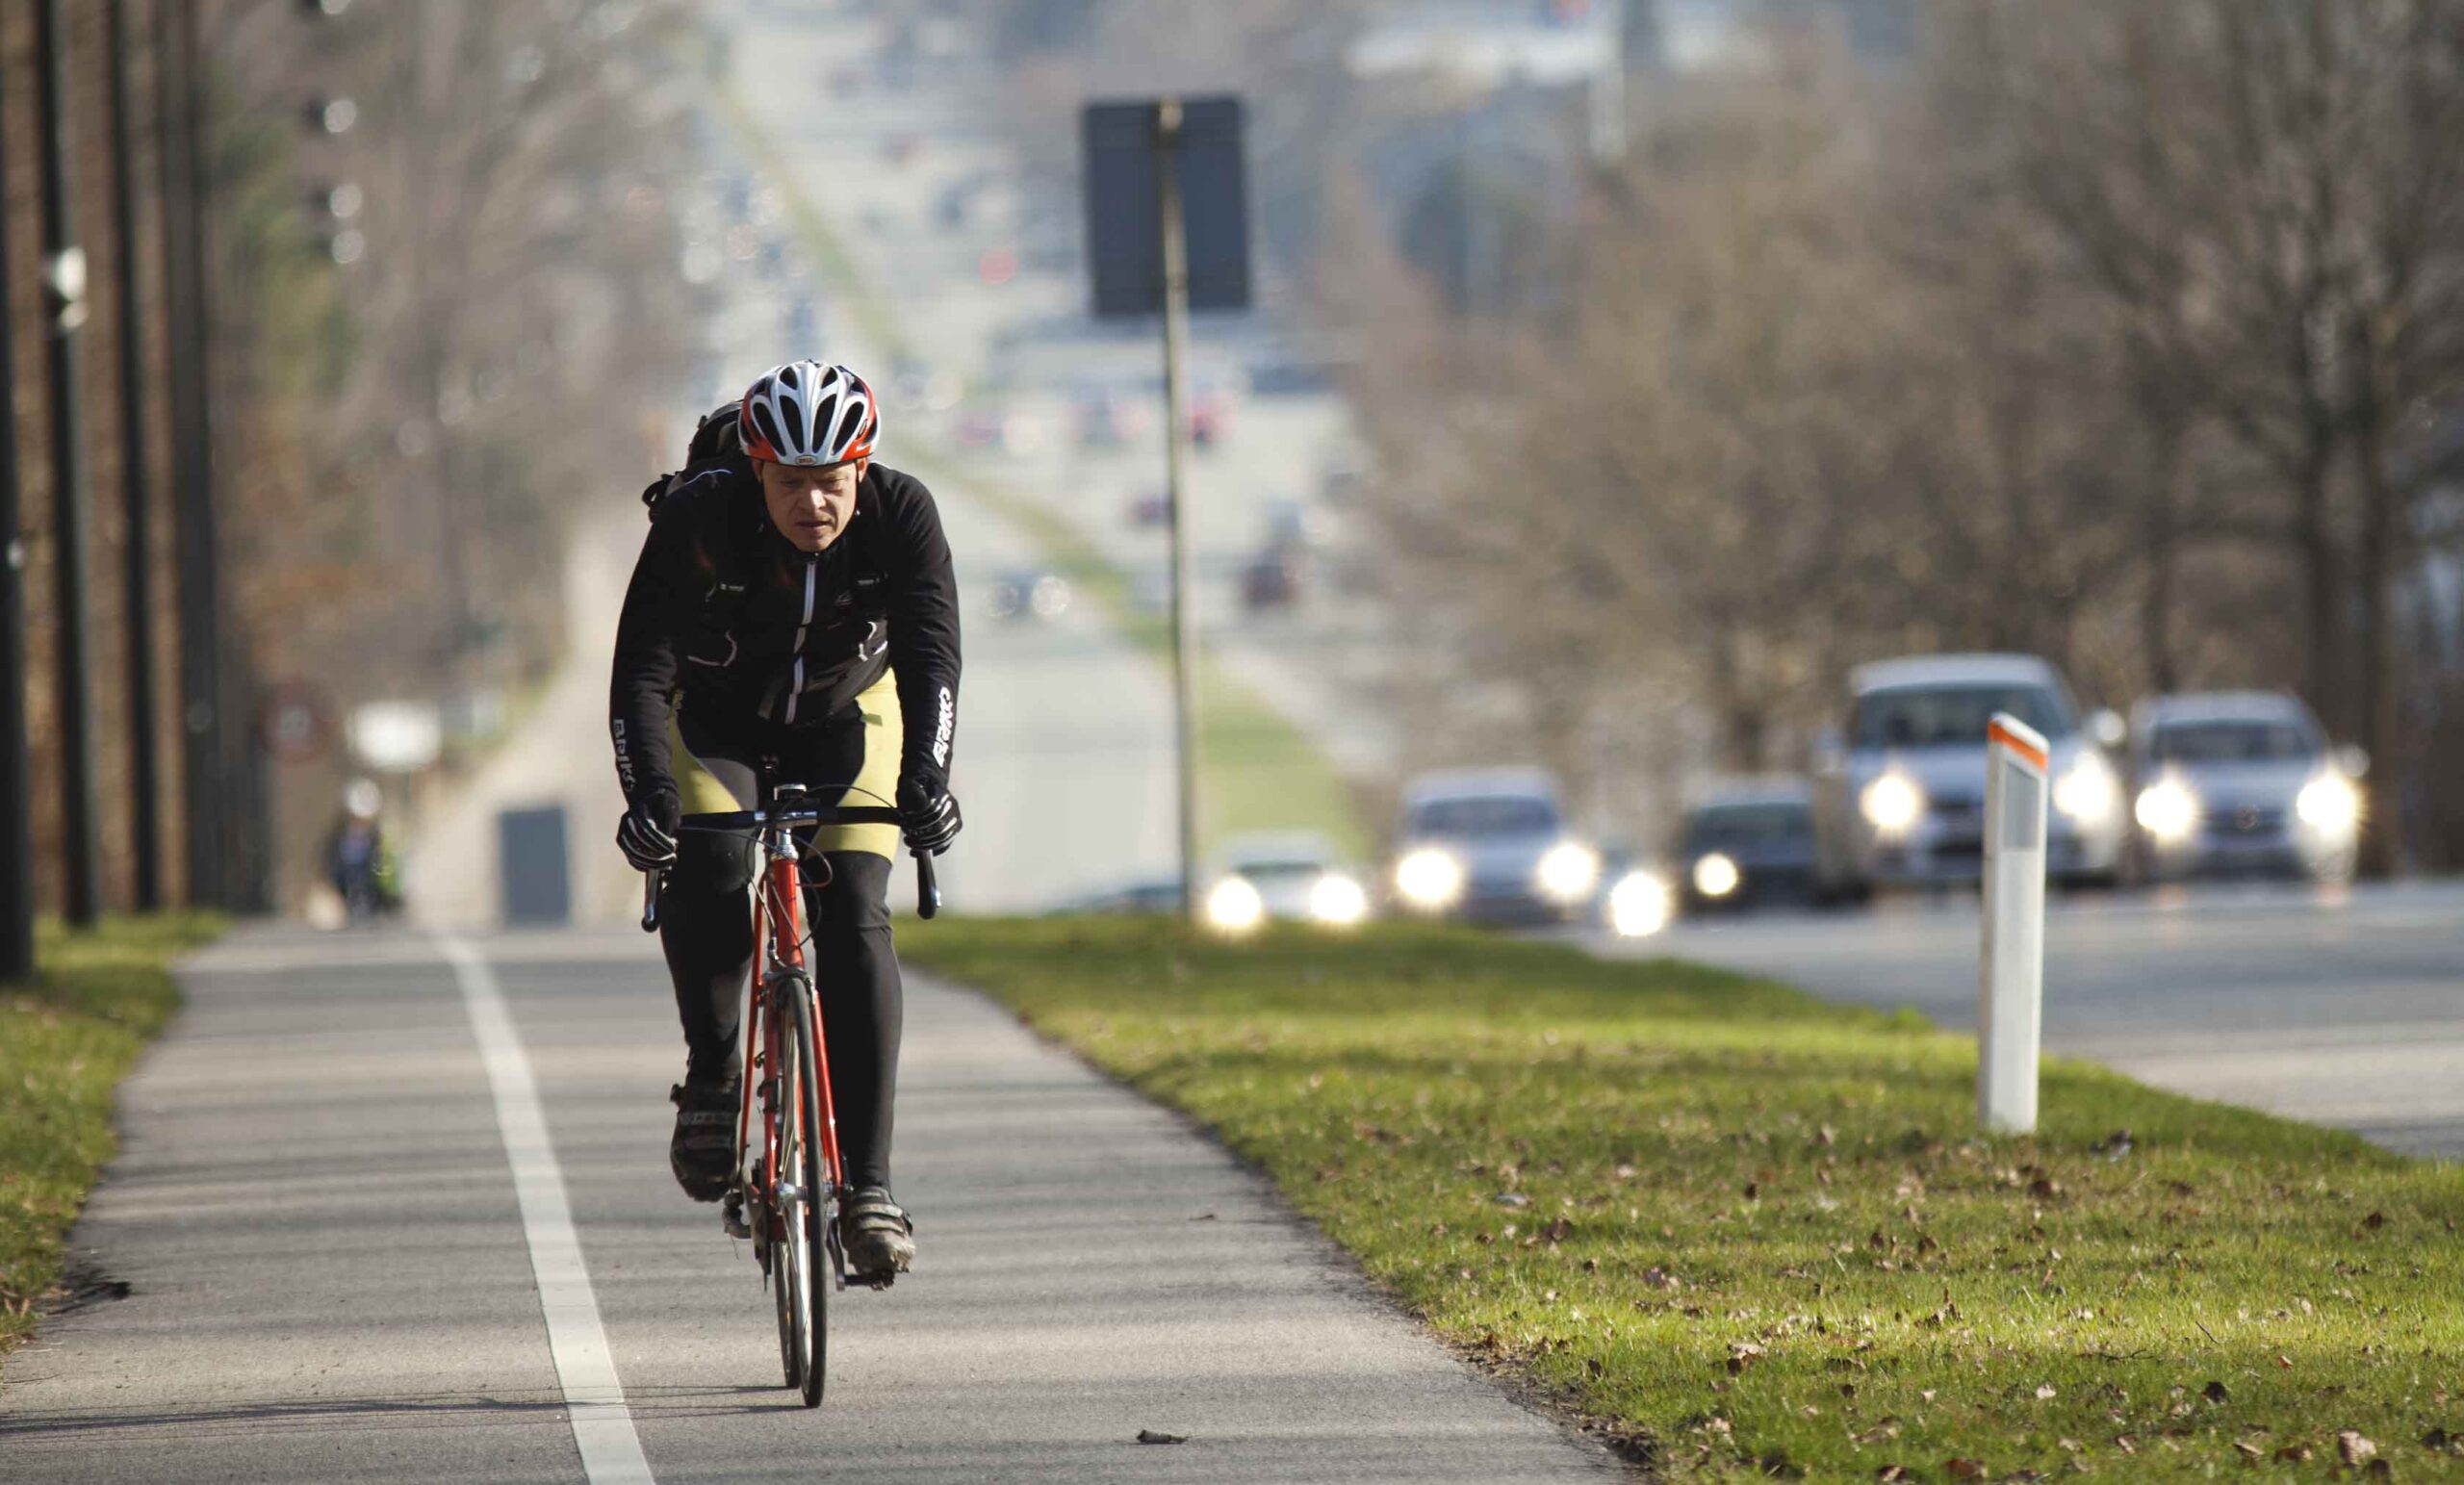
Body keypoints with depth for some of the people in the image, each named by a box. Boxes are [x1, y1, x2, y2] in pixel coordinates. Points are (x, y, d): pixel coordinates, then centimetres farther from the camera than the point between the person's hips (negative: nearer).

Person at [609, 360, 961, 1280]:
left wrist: (925, 775, -50)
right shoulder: (699, 519, -29)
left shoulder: (901, 515, -26)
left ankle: (867, 1182, -16)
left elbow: (932, 656, -33)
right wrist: (647, 794, -48)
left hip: (845, 721, 1)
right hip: (716, 721, -1)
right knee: (707, 872, -30)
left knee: (855, 919, -18)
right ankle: (710, 1070, -5)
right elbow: (641, 672, -32)